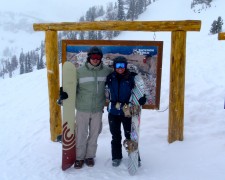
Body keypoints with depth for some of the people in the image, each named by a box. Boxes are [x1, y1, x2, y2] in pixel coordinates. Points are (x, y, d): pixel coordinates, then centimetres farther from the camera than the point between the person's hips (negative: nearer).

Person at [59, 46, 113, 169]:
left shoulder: (106, 71, 0)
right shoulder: (80, 71, -6)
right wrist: (65, 93, -18)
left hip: (98, 109, 2)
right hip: (82, 108, -2)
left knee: (94, 134, 13)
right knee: (81, 134, 6)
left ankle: (90, 156, 31)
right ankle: (79, 157, 23)